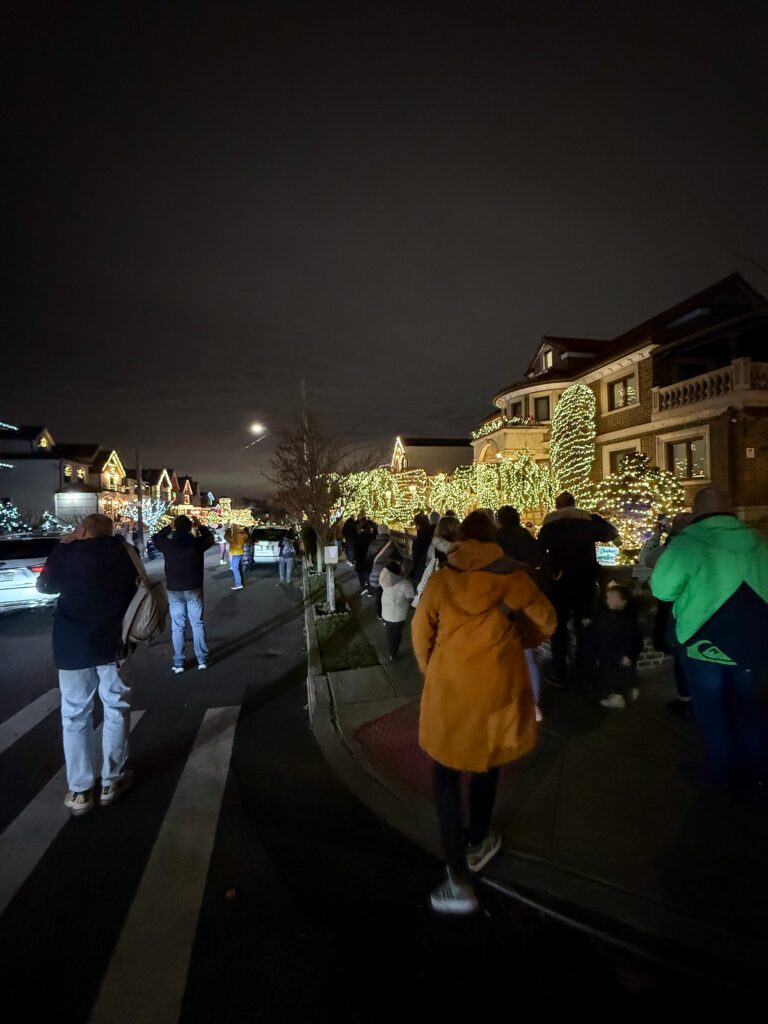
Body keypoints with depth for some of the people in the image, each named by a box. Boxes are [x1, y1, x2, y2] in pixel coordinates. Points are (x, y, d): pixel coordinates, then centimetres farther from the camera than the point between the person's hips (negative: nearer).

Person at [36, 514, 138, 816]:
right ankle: (111, 781, 22)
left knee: (75, 715, 12)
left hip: (72, 645, 0)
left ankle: (79, 791, 17)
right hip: (113, 642, 0)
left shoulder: (65, 552, -3)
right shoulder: (120, 549, -2)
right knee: (116, 709, 13)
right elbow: (136, 585, 10)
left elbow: (43, 586, 14)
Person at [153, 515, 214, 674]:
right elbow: (210, 538, 12)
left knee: (177, 627, 8)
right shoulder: (197, 543, -10)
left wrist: (169, 528, 18)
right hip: (194, 589, 0)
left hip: (174, 590, 0)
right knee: (198, 623, 10)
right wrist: (199, 526, 20)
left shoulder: (168, 545, -9)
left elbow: (156, 538, 14)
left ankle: (178, 663, 11)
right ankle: (202, 660, 12)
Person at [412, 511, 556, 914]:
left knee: (448, 773, 14)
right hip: (498, 684, 1)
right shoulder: (513, 577, -4)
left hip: (449, 685, -1)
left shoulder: (441, 579, -4)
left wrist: (430, 670, 19)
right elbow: (546, 623, 6)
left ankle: (458, 877, 12)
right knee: (486, 763, 24)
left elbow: (421, 632, 2)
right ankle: (478, 843, 44)